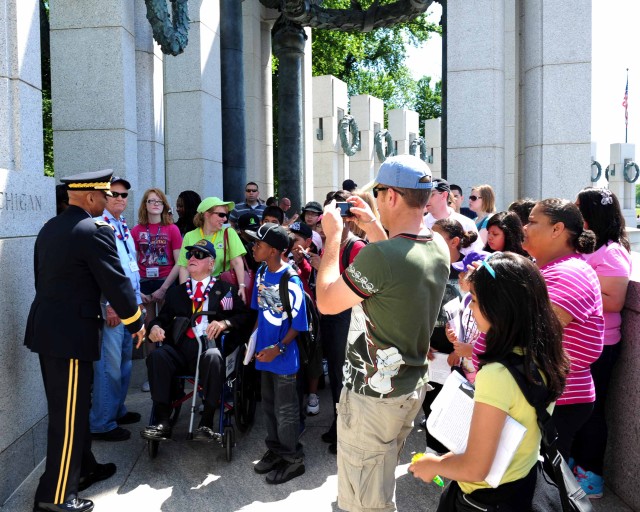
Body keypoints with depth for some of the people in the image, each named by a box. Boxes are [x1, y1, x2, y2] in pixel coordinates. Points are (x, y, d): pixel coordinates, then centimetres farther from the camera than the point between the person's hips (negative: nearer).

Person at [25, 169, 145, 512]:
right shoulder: (95, 230, -16)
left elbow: (44, 278, 15)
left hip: (47, 327, 9)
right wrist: (136, 323, -1)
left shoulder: (49, 228, 10)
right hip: (70, 333, -9)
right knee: (69, 414, 0)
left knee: (72, 406, 20)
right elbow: (116, 282, -15)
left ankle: (83, 468, 35)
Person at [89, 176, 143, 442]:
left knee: (124, 362, 17)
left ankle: (117, 410, 32)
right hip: (110, 307, -9)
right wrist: (107, 306, -21)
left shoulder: (124, 227, 15)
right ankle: (101, 423, 6)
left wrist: (138, 299, 19)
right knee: (109, 365, -5)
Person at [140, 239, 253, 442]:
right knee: (156, 355, -29)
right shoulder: (176, 292, 26)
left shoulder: (225, 289, 15)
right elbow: (163, 317, 19)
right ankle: (162, 422, -27)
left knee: (214, 356, -38)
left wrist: (225, 322, -14)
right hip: (180, 350, 3)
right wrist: (155, 326, -4)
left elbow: (246, 315, 5)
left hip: (210, 347, -3)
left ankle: (206, 423, -32)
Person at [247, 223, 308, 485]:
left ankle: (293, 459, 24)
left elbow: (298, 324, -16)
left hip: (284, 356, -7)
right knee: (269, 406, 20)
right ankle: (275, 449, 38)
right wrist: (254, 338, 6)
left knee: (286, 410, 7)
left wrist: (278, 348, -23)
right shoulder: (261, 274, 0)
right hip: (264, 352, 7)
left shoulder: (291, 281, -21)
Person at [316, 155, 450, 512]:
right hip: (413, 386, 9)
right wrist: (374, 226, 13)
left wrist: (333, 236, -8)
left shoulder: (379, 255, -28)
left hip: (374, 393, -8)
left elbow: (326, 302, -15)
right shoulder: (439, 248, -1)